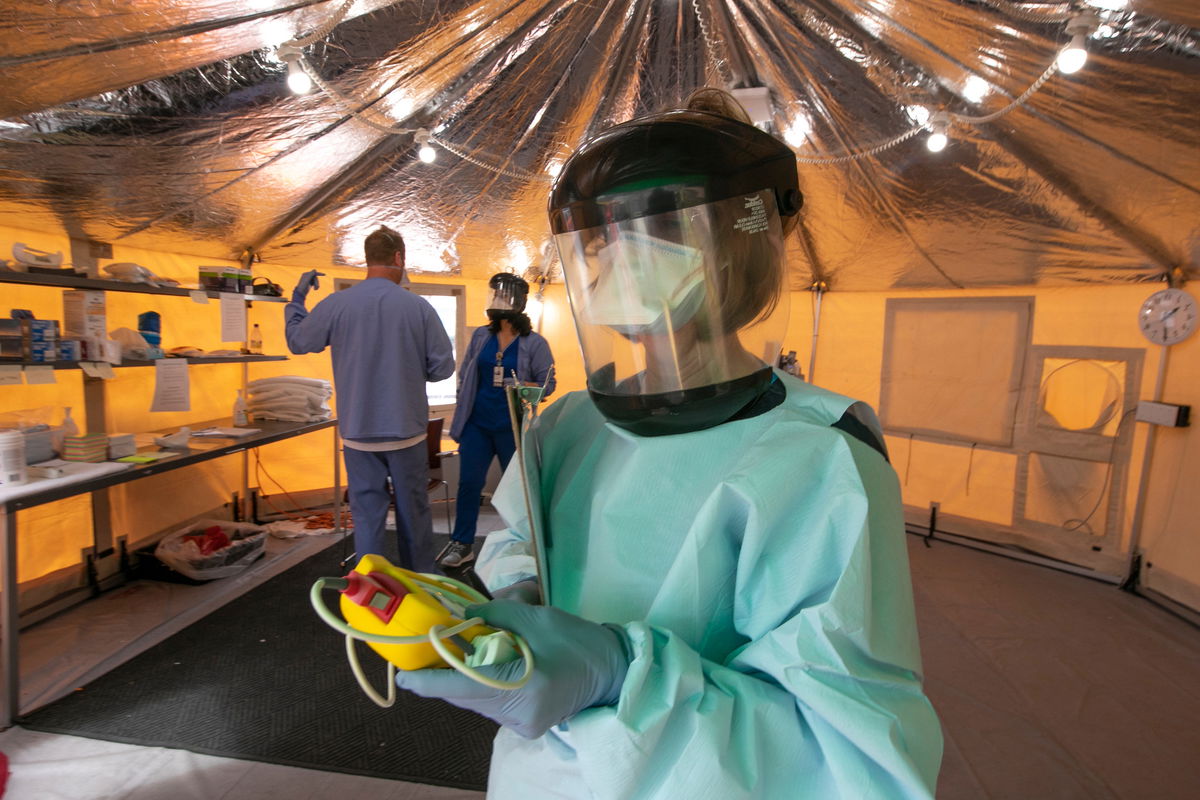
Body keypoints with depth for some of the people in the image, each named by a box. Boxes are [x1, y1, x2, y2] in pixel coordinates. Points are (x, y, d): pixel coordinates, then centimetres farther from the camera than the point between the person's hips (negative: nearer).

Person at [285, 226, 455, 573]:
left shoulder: (336, 304, -7)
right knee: (413, 512, 15)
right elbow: (442, 367, -5)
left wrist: (296, 298, 25)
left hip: (359, 432, 0)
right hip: (407, 431, 0)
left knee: (368, 515, 11)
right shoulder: (419, 307, -9)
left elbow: (296, 341, 9)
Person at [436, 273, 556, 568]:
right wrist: (462, 408, 12)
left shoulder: (534, 343, -6)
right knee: (468, 483, 4)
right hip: (477, 424, 3)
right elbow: (464, 375, 14)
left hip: (512, 427, -3)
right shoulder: (480, 336, 7)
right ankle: (462, 543, 18)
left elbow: (548, 383, -7)